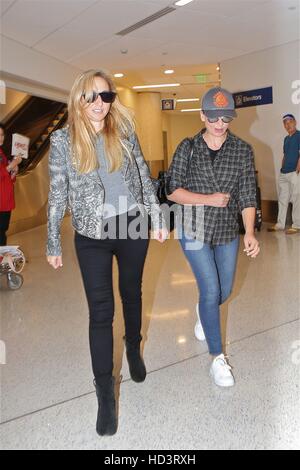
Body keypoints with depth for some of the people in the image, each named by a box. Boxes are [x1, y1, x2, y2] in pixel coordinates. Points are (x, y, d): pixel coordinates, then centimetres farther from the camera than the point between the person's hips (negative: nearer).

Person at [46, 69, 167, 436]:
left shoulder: (124, 131, 1)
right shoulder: (62, 140, -3)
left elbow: (144, 178, 7)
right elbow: (58, 195, -1)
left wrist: (158, 217, 4)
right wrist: (53, 244, 0)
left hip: (132, 227, 2)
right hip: (92, 236, -2)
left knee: (132, 293, 19)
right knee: (100, 310, 1)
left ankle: (134, 350, 46)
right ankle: (105, 393, 14)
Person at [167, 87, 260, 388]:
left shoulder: (243, 151, -3)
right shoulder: (188, 148, -5)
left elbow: (247, 195, -5)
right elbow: (172, 190, -7)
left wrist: (249, 233, -17)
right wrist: (208, 199, -19)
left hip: (228, 232, 3)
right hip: (194, 231, -3)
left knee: (225, 290, 15)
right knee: (211, 289, -8)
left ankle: (203, 312, 51)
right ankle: (217, 357, 8)